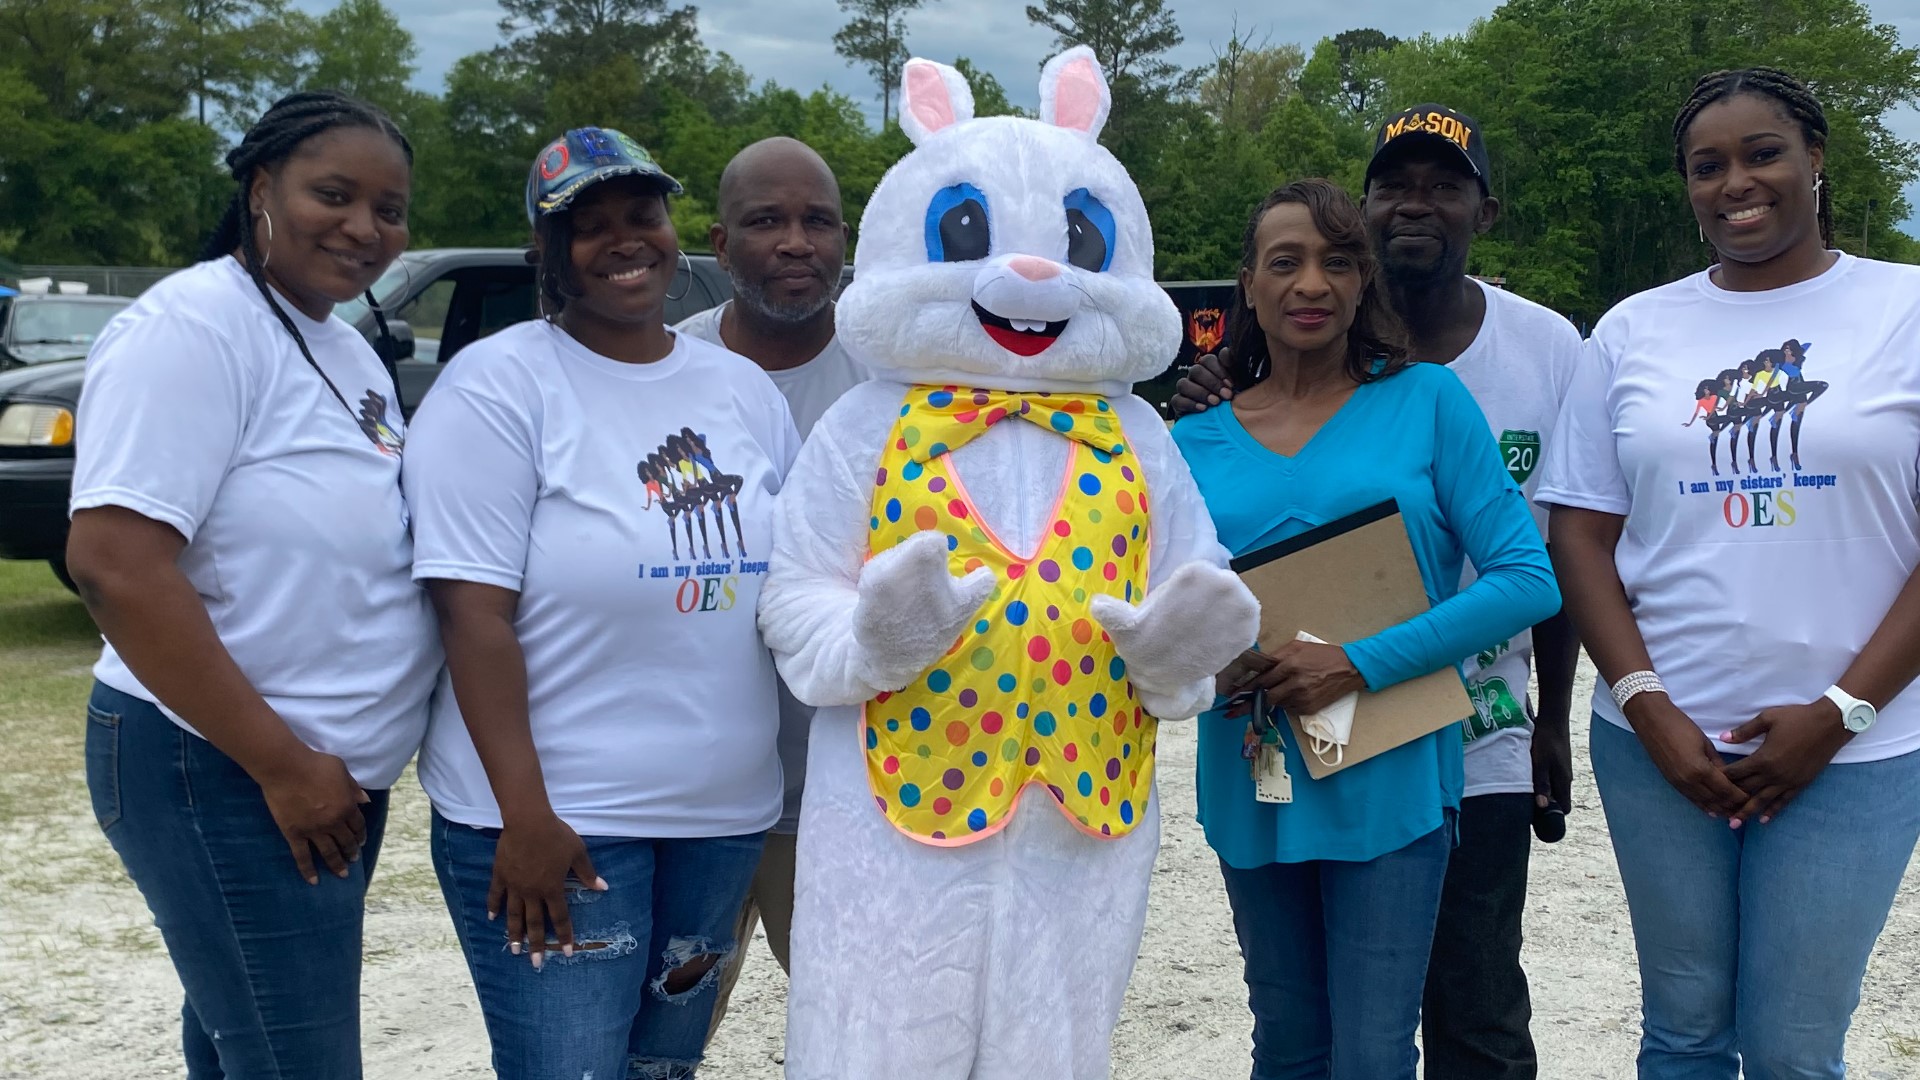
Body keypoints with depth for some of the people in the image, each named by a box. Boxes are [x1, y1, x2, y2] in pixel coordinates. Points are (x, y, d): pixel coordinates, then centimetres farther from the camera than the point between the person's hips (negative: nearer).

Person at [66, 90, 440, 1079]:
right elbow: (113, 563, -23)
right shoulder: (192, 328, -15)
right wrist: (280, 763, -21)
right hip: (225, 776, -8)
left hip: (331, 774, 8)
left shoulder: (348, 350, 12)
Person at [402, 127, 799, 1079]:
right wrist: (525, 813, -18)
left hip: (725, 815, 6)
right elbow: (474, 615, -14)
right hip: (557, 818, -5)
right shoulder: (500, 384, -8)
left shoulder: (745, 388, 9)